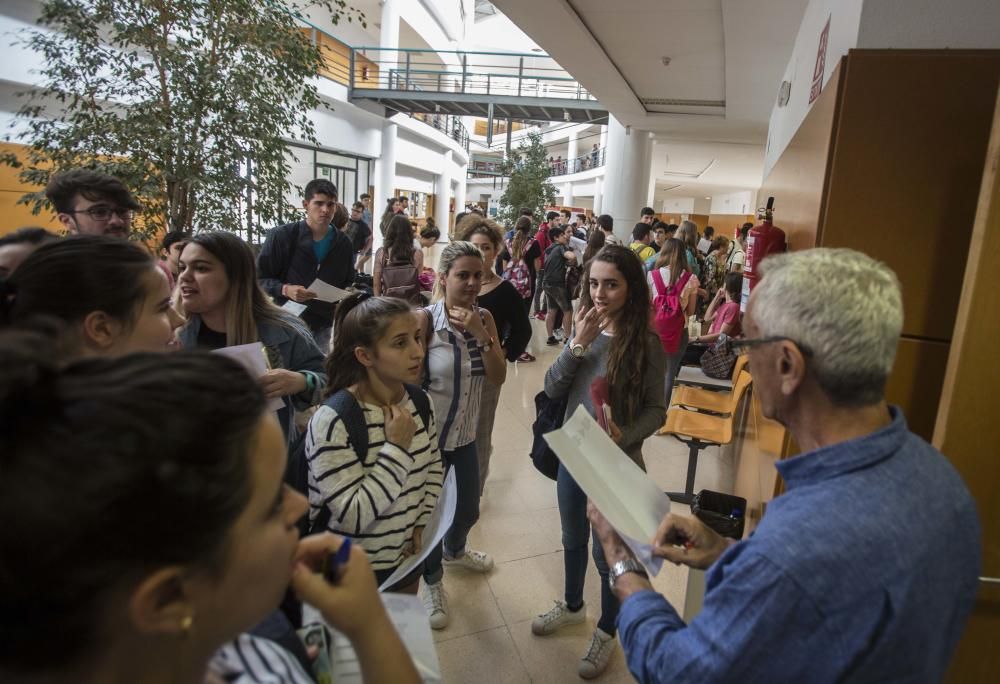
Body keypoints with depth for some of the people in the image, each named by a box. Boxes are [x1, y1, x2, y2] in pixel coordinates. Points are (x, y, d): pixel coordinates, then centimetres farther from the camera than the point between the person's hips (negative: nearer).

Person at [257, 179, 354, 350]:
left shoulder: (343, 243, 5)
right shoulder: (282, 236, -8)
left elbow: (348, 282, 16)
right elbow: (259, 278, -4)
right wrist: (285, 289, -22)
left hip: (322, 327, 4)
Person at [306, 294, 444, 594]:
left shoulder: (419, 400, -7)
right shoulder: (332, 421, -27)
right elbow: (352, 516, -28)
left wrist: (421, 523, -4)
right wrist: (397, 447, -26)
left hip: (408, 556, 6)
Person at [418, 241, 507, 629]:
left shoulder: (484, 318, -5)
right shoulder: (425, 320, -20)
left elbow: (498, 378, -11)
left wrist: (480, 334, -23)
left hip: (466, 433, 5)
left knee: (469, 509, 23)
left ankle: (454, 551, 57)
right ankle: (432, 581, 39)